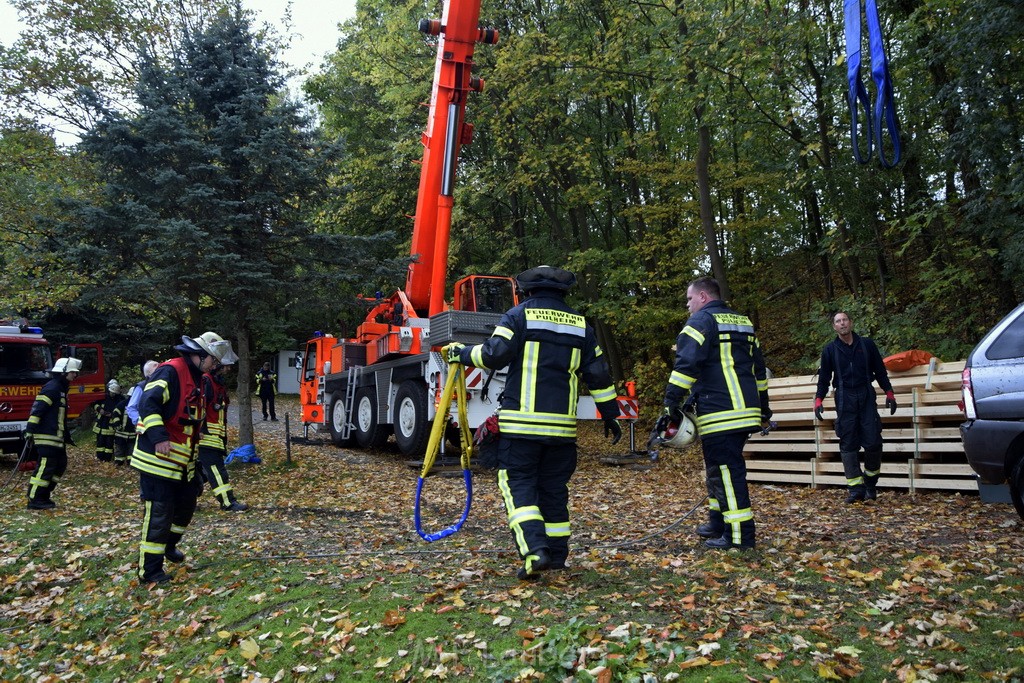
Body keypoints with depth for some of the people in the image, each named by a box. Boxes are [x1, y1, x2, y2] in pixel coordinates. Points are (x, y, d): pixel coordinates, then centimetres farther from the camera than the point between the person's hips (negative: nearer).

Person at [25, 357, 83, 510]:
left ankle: (44, 496, 19)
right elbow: (37, 409, -20)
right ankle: (34, 500, -2)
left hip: (56, 437, 11)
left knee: (60, 465, 12)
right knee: (45, 467, -8)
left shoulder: (61, 389, 19)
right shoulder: (51, 388, -13)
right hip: (47, 436, -11)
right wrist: (30, 431, -24)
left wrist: (67, 434, 28)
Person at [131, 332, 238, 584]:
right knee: (159, 513, -5)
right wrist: (158, 437, -36)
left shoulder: (195, 378, 15)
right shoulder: (170, 371, -15)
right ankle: (150, 570, 6)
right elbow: (148, 403, -27)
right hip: (158, 457, -10)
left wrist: (194, 458, 26)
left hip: (182, 460, 10)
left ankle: (168, 545, 43)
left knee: (186, 504, 20)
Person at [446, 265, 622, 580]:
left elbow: (494, 355, -12)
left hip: (522, 423, -4)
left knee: (518, 485, 1)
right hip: (562, 424, 4)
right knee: (554, 489, 15)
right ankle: (557, 554, 21)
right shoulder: (580, 325, 14)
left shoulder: (519, 315, 1)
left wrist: (461, 353, 5)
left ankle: (534, 551, -13)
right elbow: (598, 374, 14)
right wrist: (610, 414, 22)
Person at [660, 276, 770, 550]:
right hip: (746, 412, 9)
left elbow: (685, 364, -18)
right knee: (721, 467, 19)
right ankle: (718, 522, 27)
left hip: (718, 414, -9)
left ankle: (740, 534, -3)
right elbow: (758, 368, 24)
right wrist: (763, 405, 29)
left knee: (725, 471, -5)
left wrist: (671, 403, -19)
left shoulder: (702, 320, -5)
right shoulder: (743, 322, 21)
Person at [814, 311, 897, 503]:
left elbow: (880, 371, 12)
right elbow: (824, 378, 8)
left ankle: (870, 483, 14)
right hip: (844, 400, 0)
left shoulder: (866, 344, 7)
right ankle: (855, 488, 2)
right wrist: (818, 399, -1)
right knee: (848, 444, -2)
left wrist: (889, 393, 7)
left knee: (873, 441, -5)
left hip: (866, 397, 0)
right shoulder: (830, 349, 6)